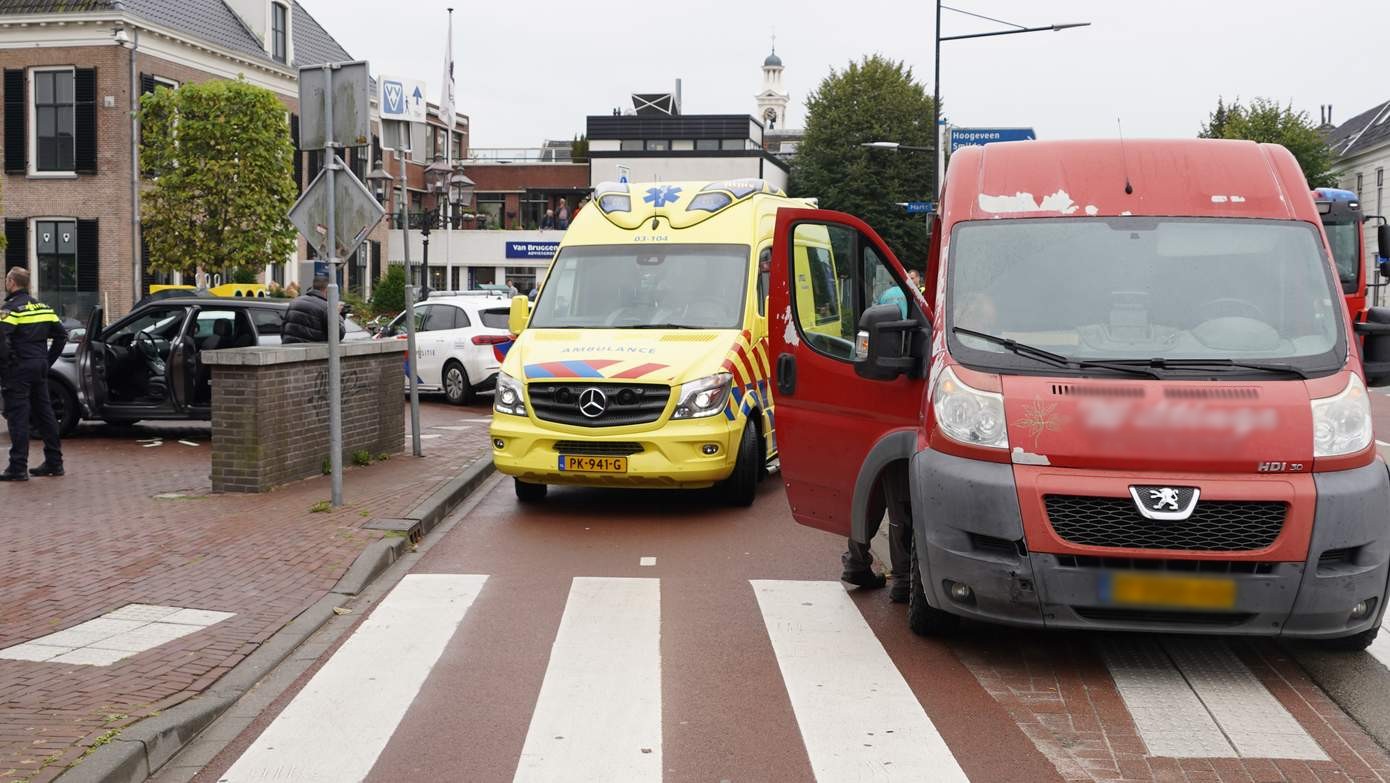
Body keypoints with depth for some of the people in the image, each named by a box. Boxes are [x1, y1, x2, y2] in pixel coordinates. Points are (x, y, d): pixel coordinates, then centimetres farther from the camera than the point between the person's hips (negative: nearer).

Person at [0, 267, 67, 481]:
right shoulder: (42, 307, 13)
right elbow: (61, 334, 16)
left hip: (18, 369, -7)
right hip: (40, 368, 7)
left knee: (18, 417, -5)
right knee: (45, 414, 12)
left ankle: (18, 468, -6)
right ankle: (54, 463, 17)